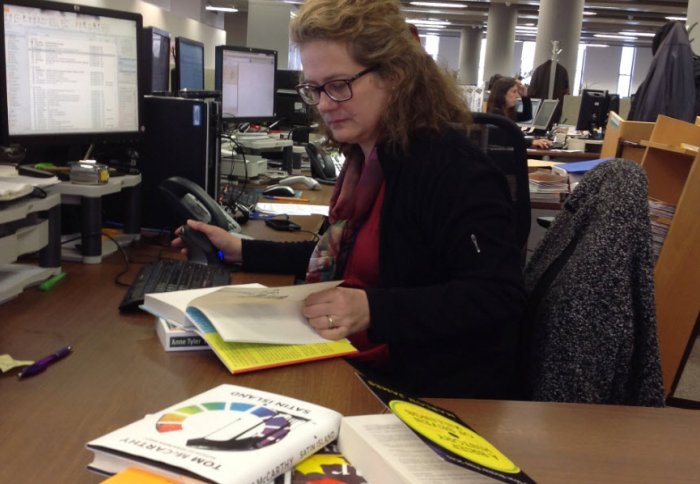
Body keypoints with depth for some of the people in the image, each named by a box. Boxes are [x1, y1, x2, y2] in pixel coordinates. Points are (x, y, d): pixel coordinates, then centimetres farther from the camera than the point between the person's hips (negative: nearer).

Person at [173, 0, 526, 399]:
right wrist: (241, 251, 12)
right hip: (361, 365, 8)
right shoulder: (367, 156, 7)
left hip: (433, 395, -7)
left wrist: (375, 310, -35)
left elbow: (499, 298, -24)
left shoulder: (451, 166, -19)